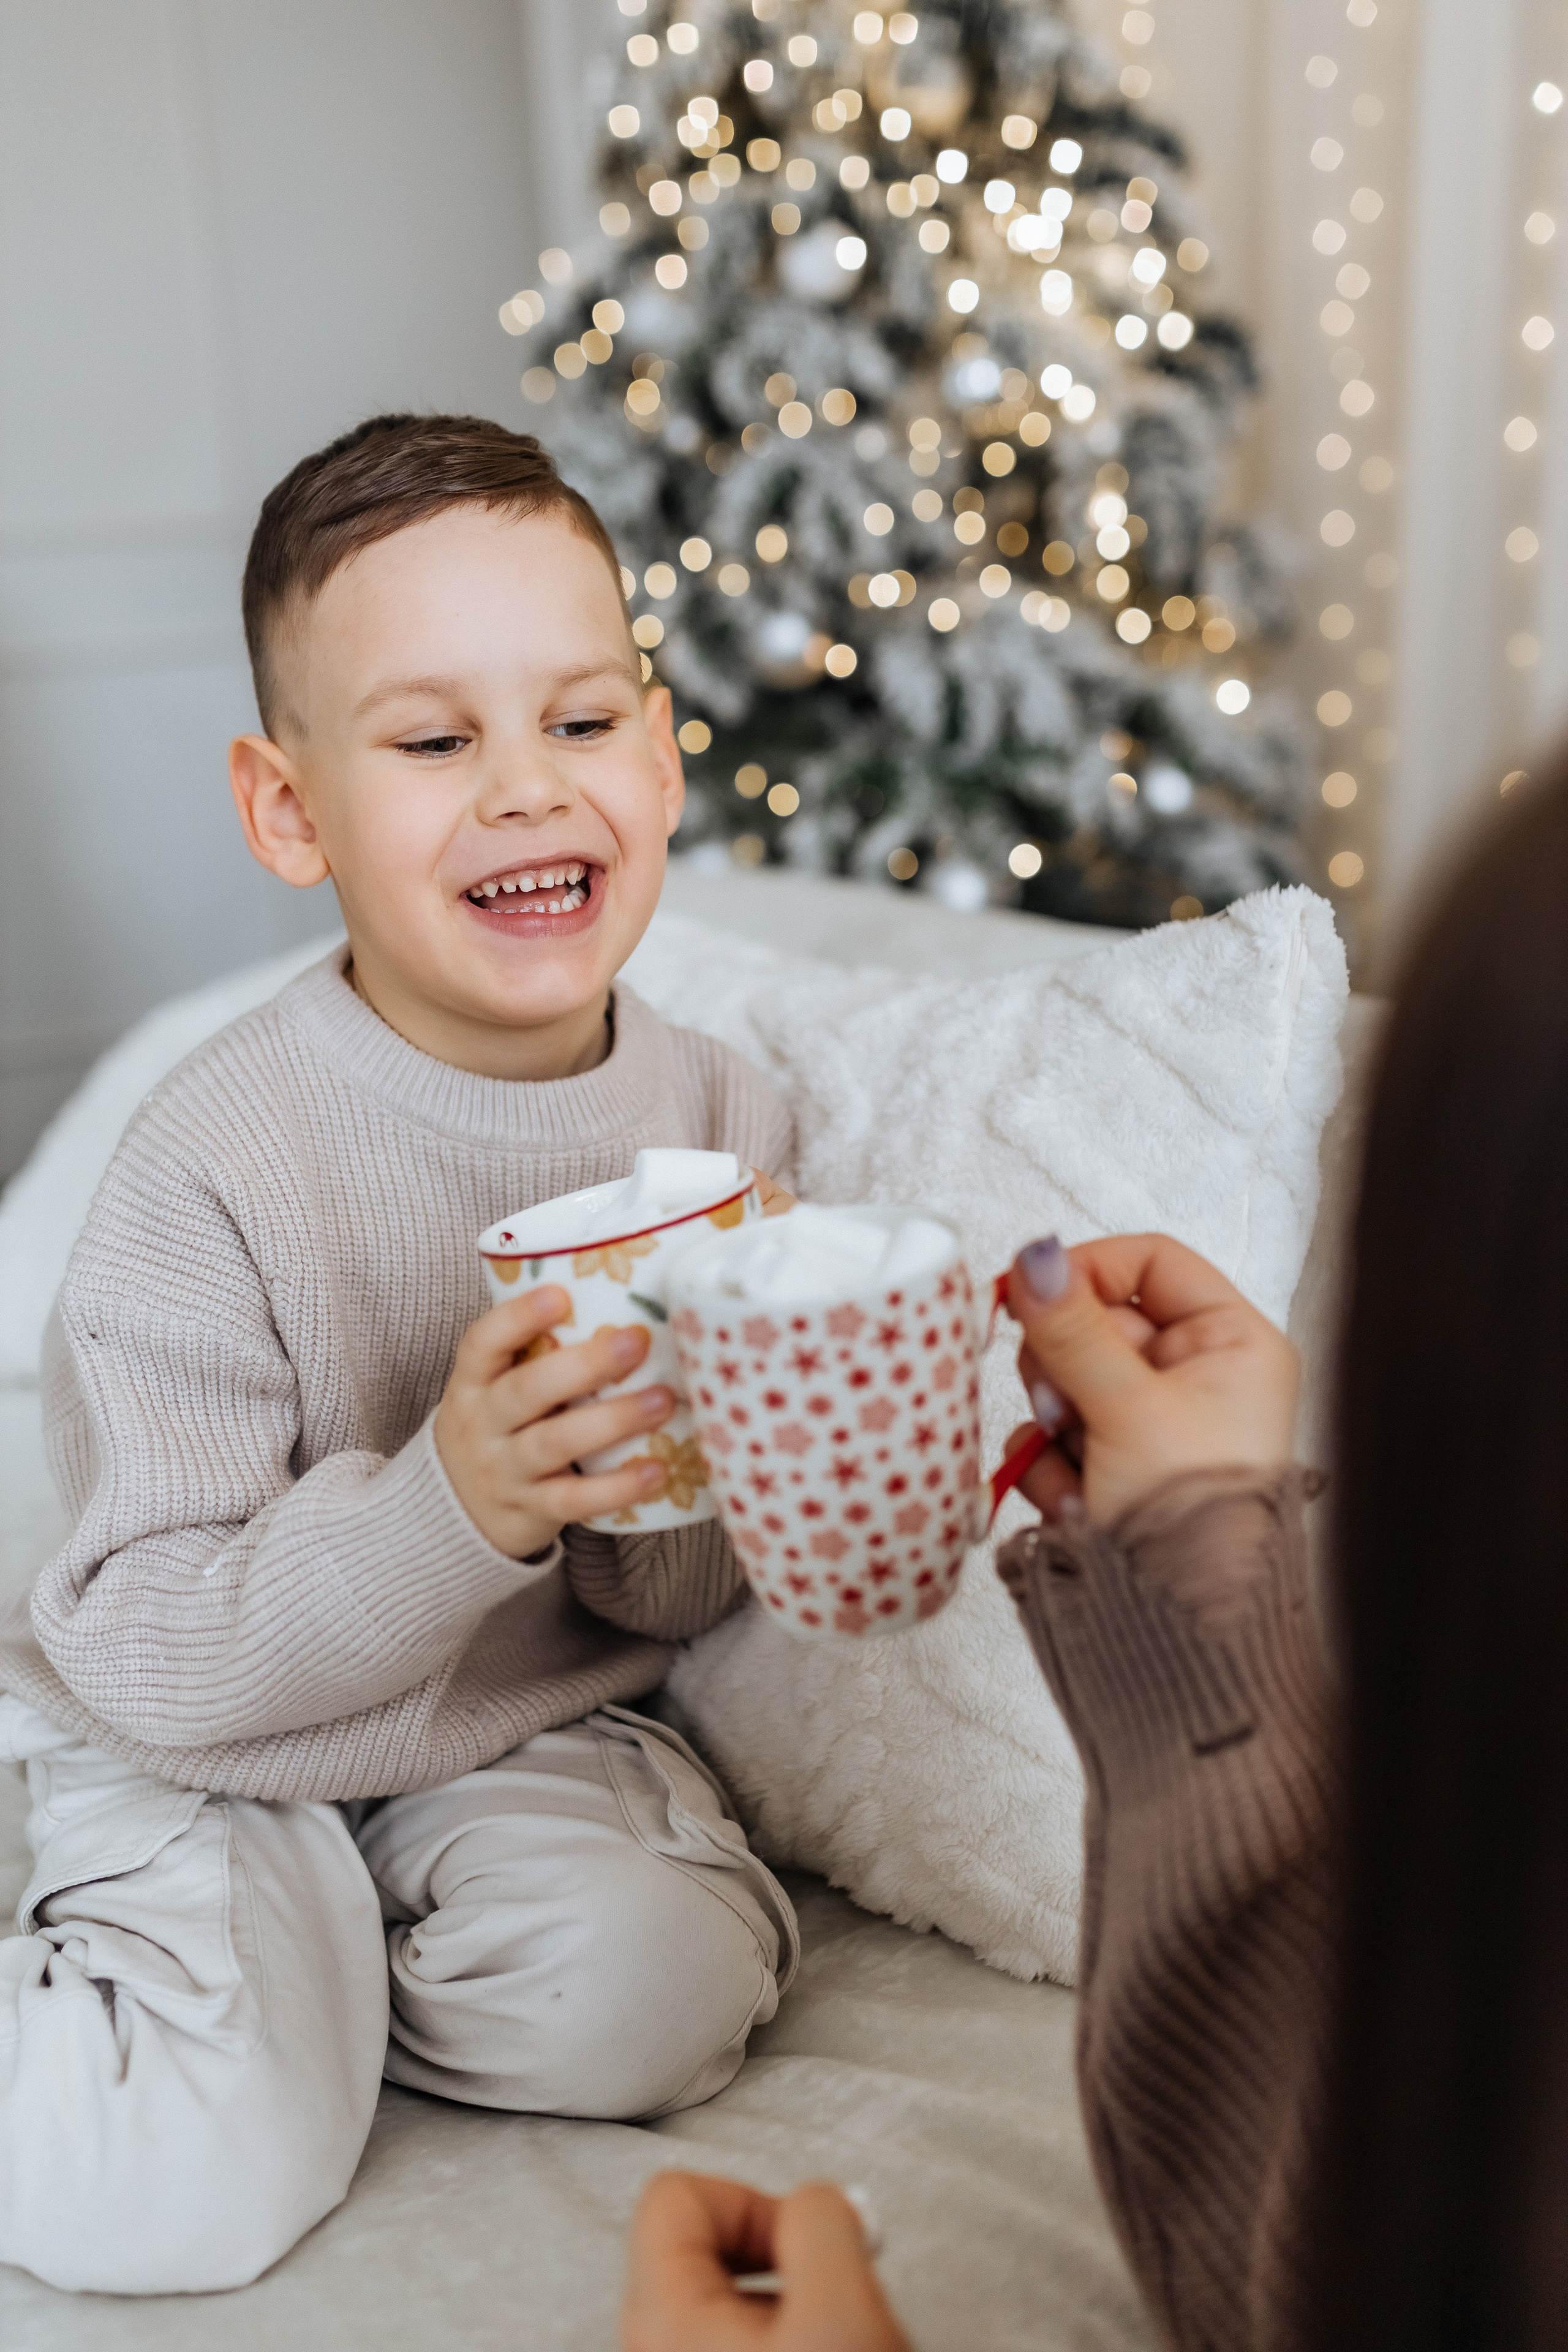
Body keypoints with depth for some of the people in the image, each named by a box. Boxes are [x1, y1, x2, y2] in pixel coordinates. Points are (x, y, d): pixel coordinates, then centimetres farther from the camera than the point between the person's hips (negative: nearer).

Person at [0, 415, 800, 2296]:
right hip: (196, 1761, -4)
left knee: (655, 2003, -19)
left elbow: (677, 1596, 0)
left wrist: (656, 1485, -23)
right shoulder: (219, 1164, -23)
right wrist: (450, 1509, -36)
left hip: (527, 1732, 5)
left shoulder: (720, 1120, -8)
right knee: (201, 2188, -20)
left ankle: (304, 1977, 7)